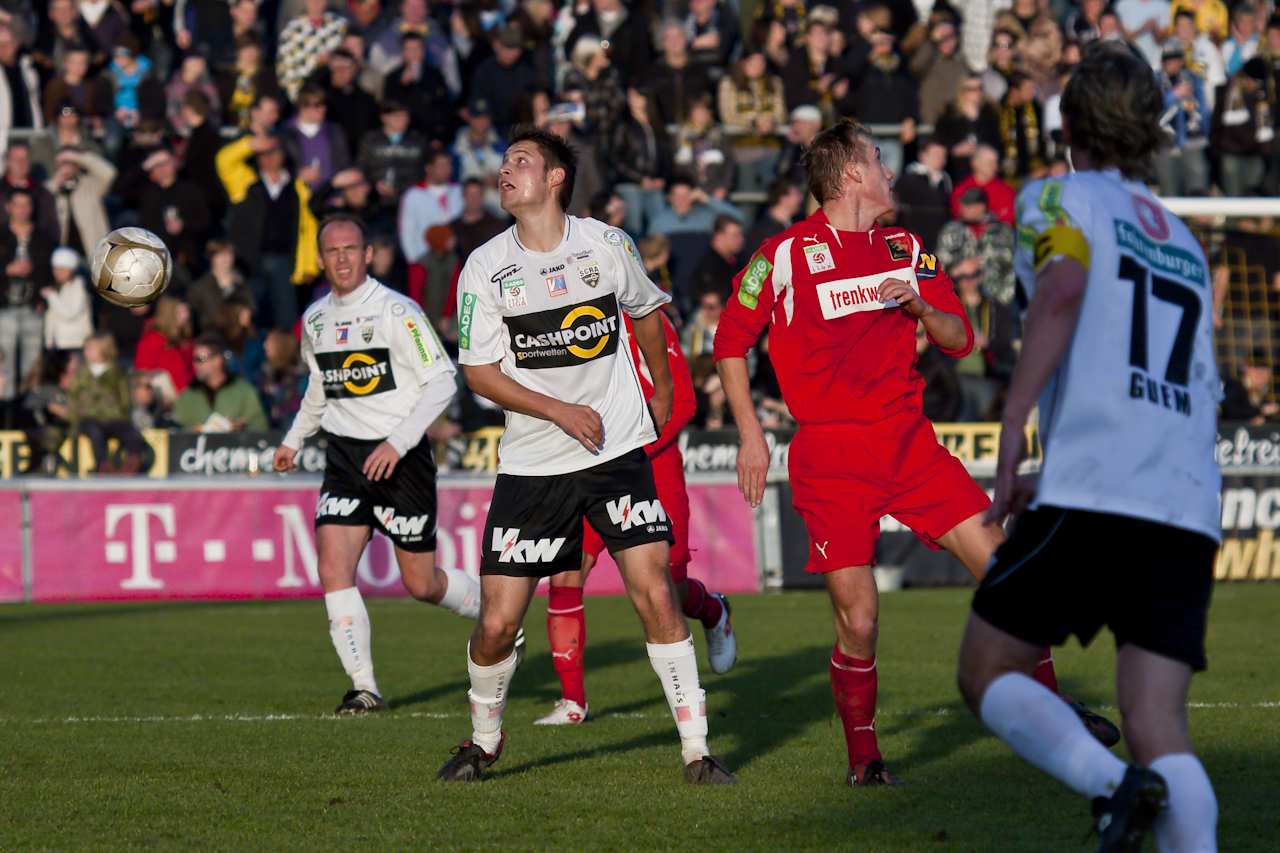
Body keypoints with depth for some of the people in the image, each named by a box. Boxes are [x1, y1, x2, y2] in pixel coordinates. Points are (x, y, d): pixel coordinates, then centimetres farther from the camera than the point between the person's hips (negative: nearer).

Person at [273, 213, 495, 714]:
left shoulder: (397, 311, -11)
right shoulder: (314, 320, 8)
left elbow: (442, 382, -13)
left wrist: (398, 442, -21)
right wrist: (293, 441, 30)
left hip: (401, 459, -5)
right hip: (344, 457, 5)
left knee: (421, 584, 2)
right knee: (333, 566, -14)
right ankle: (364, 688, -10)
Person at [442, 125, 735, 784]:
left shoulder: (607, 246, -1)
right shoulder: (485, 269, -4)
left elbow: (646, 310, 20)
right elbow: (480, 372, -3)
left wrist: (662, 391, 29)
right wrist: (560, 411, -13)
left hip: (618, 452, 0)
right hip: (531, 462, 0)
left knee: (655, 594, -12)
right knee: (498, 622, -3)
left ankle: (696, 751, -4)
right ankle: (483, 740, 24)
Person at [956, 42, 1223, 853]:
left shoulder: (1061, 198, 8)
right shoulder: (1185, 241, 28)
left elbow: (1062, 292, -14)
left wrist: (1012, 429, -16)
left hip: (1090, 497, -5)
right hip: (1189, 510, 5)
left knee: (988, 673, 7)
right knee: (1158, 728, 0)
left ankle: (1112, 782, -19)